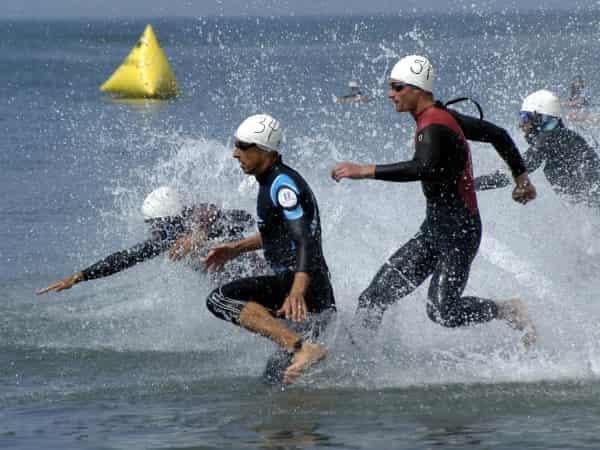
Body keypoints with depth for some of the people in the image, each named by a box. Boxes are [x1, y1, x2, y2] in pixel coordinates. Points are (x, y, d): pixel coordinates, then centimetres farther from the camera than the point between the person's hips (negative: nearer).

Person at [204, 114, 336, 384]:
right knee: (277, 377, 18)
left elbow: (306, 241, -26)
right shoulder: (273, 180, 16)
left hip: (301, 281, -10)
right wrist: (237, 248, 32)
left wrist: (297, 291, -40)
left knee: (220, 300, -22)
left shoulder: (281, 185, -14)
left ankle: (302, 347, -29)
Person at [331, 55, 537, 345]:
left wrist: (364, 171, -41)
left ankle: (510, 311, 6)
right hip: (434, 229, 9)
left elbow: (424, 169, -41)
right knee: (374, 298, -1)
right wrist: (521, 177, 30)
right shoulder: (442, 116, 9)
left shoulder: (433, 128, -20)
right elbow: (495, 133, 19)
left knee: (442, 312, -15)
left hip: (459, 232, -9)